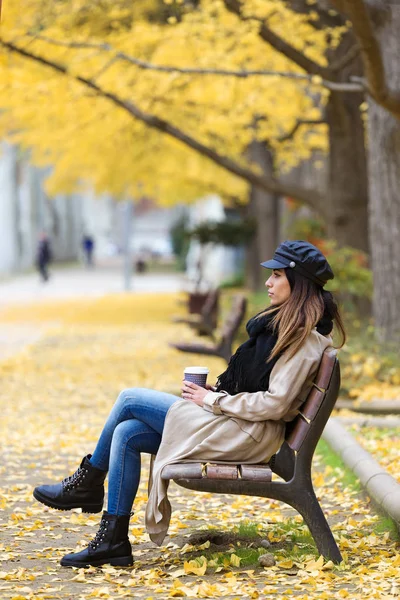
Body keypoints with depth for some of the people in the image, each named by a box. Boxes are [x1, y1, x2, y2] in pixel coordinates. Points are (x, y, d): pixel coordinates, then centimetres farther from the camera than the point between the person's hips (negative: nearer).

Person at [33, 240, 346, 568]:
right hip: (234, 422, 10)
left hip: (249, 434, -10)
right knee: (126, 434, -3)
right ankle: (112, 539, -1)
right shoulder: (284, 323, 15)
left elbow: (275, 404, -21)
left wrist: (212, 401, -14)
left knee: (130, 399, -7)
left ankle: (88, 483, 12)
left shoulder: (304, 339, -16)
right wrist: (216, 391, 5)